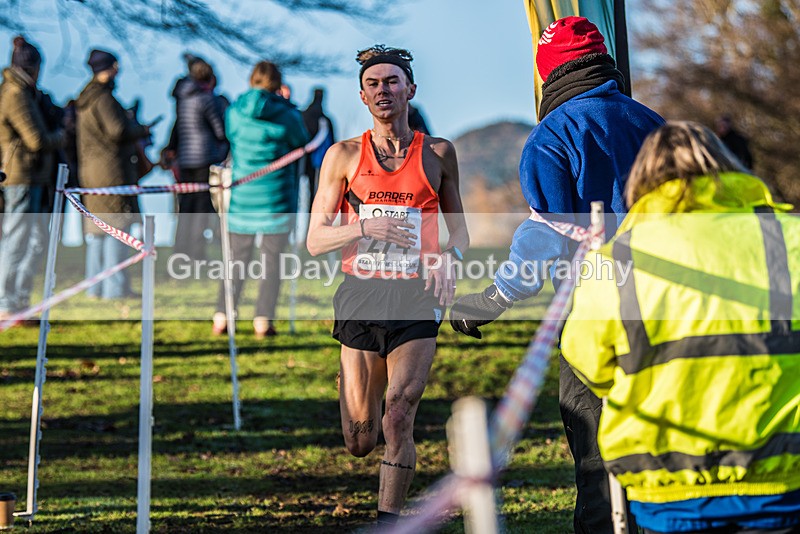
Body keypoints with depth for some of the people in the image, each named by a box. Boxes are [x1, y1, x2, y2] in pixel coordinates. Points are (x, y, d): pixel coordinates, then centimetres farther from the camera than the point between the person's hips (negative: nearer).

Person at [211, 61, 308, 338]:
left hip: (242, 197, 3)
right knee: (272, 260, 6)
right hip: (277, 199, -2)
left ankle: (222, 316, 6)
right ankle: (263, 320, 3)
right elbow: (301, 142, 9)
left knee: (237, 258, 12)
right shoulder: (286, 114, -9)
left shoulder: (234, 111, -2)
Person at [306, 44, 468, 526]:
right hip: (360, 296, 1)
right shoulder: (344, 155, 5)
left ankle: (388, 521, -8)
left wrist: (452, 257, -1)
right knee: (360, 440, 4)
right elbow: (315, 240, 3)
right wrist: (365, 228, -15)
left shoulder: (438, 153, 8)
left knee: (398, 419, -16)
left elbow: (458, 222, 21)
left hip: (416, 298, -1)